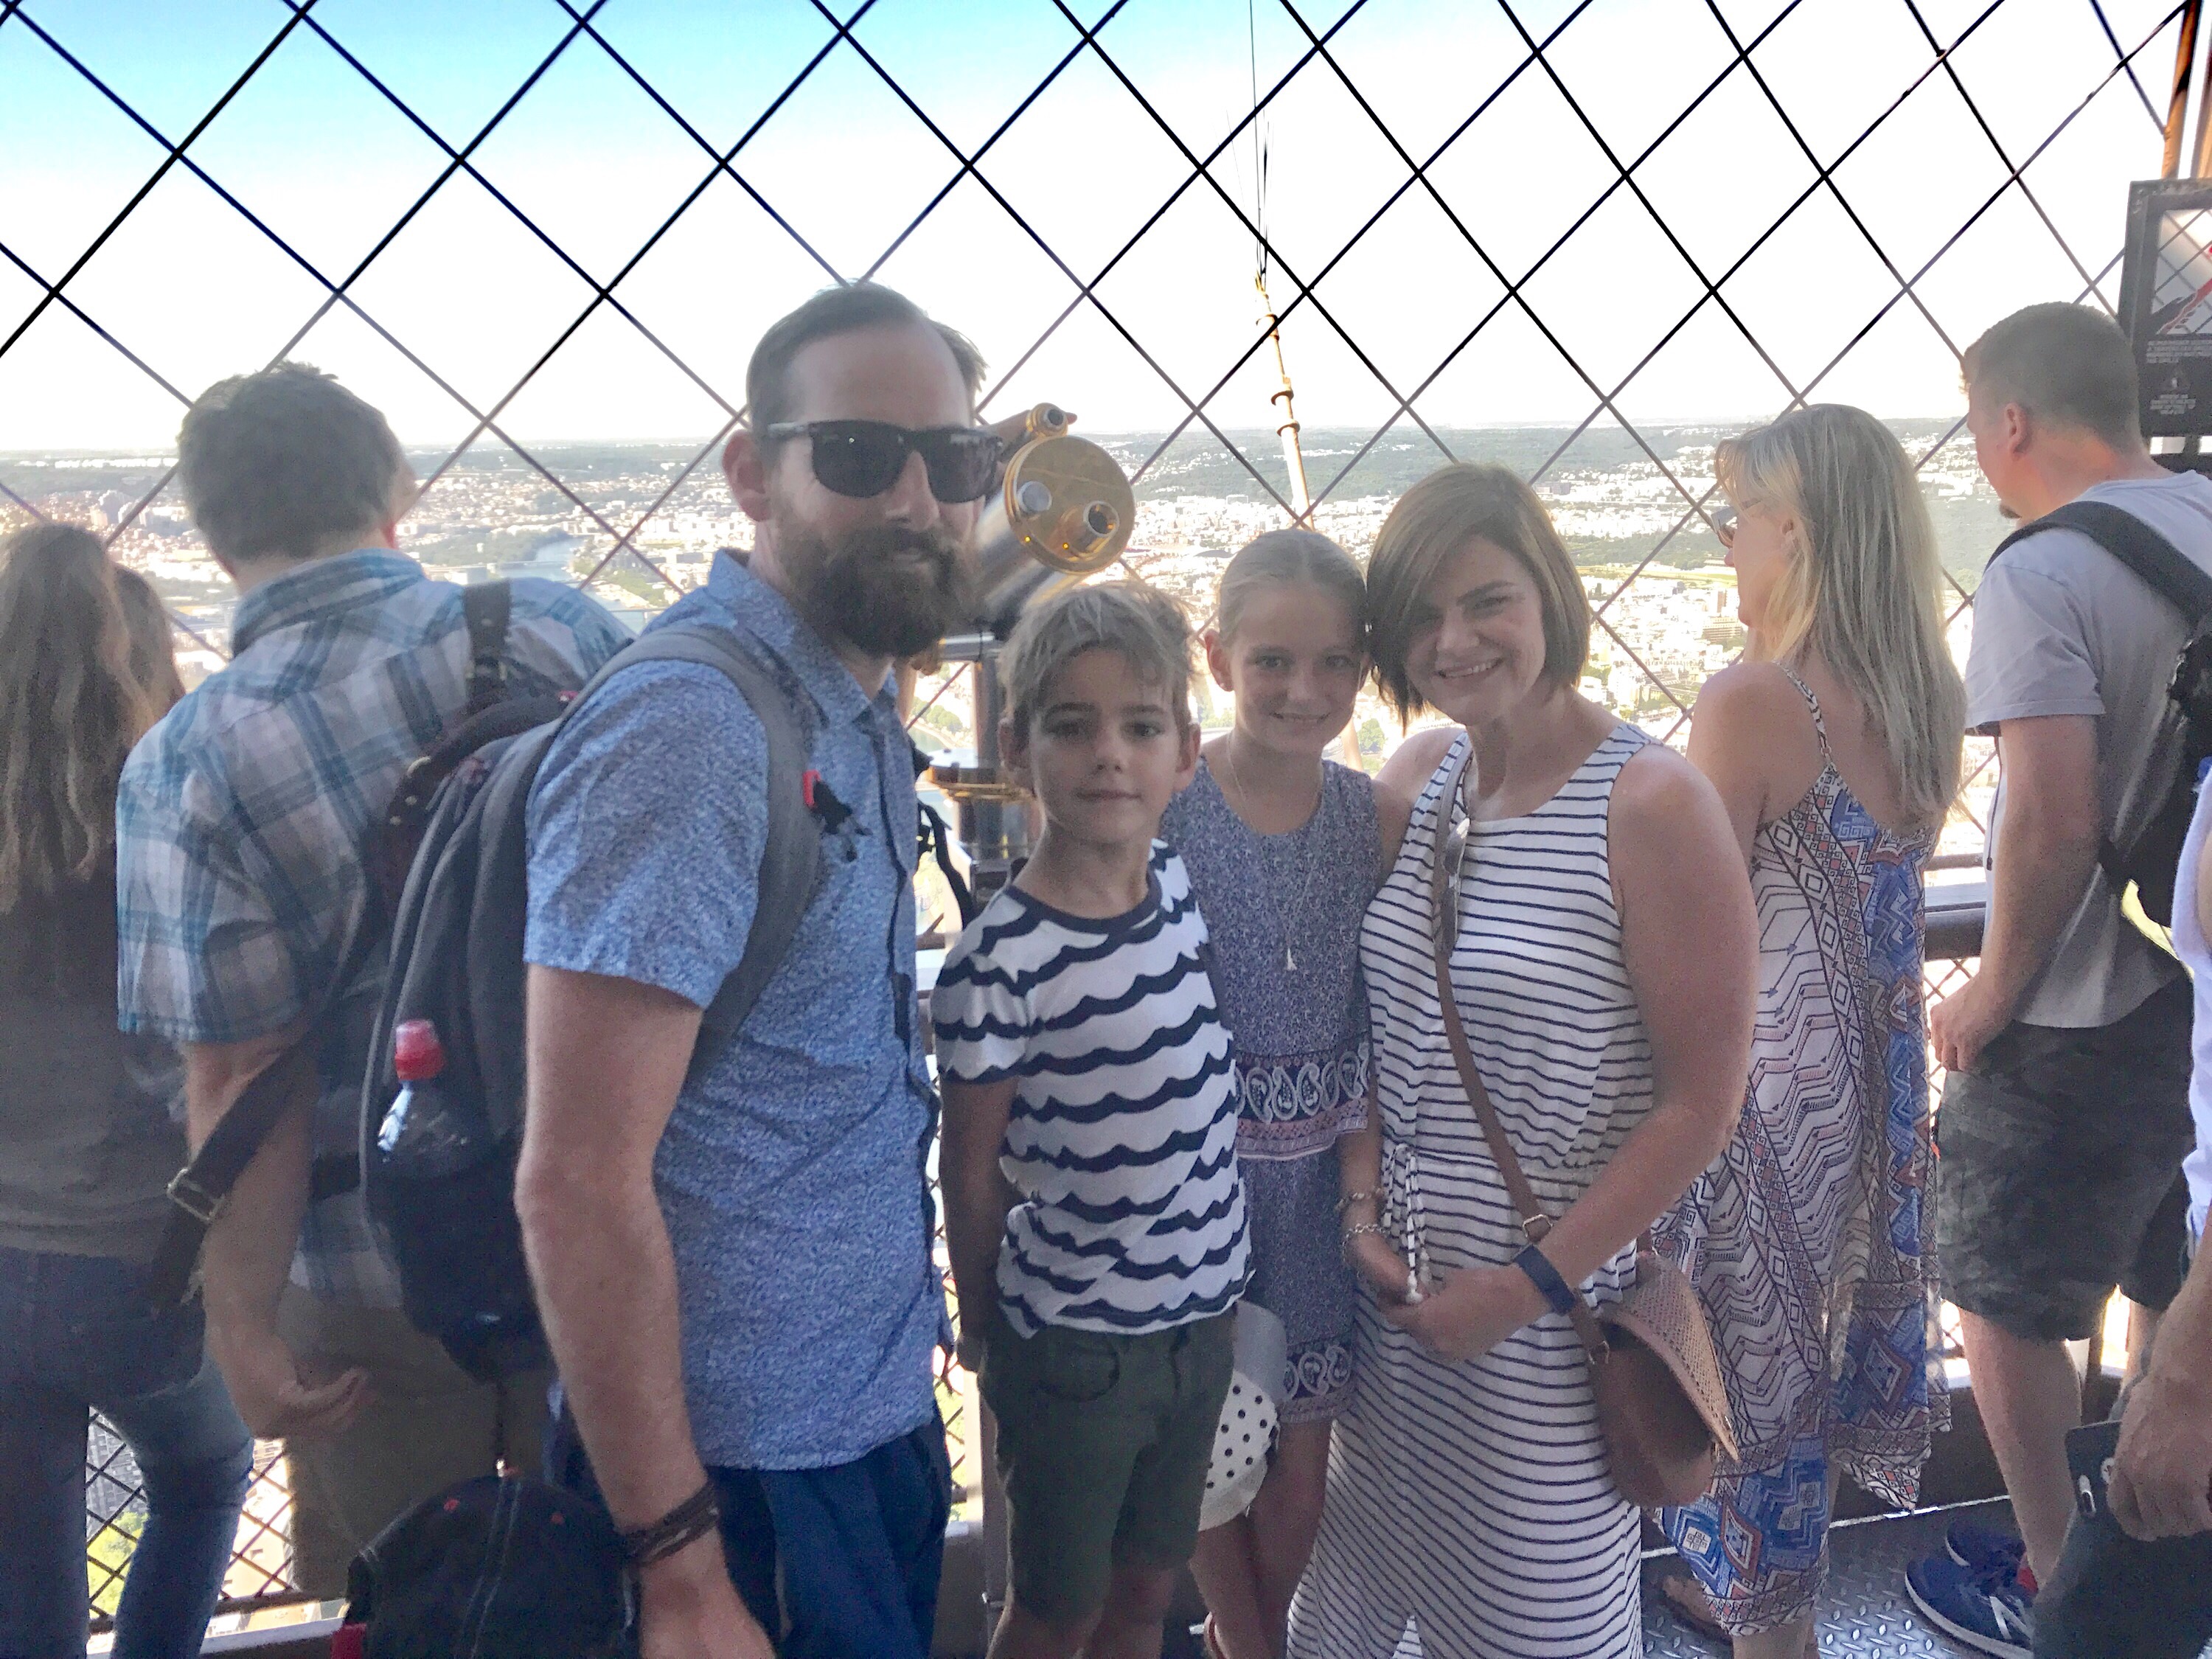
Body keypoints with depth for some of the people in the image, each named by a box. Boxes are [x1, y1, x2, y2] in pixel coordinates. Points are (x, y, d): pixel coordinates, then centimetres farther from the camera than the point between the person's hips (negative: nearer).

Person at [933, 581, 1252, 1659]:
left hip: (1201, 1318, 5)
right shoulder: (998, 964, -24)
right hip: (1075, 1346, -5)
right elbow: (973, 1176, -11)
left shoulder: (1181, 882, -5)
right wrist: (987, 1334, 1)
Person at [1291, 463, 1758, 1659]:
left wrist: (1533, 1282, -13)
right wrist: (1363, 1204, -1)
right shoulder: (1415, 775, 2)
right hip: (1399, 1285, 5)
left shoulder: (1652, 807, -16)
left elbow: (1701, 1102, -14)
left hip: (1556, 1301, -5)